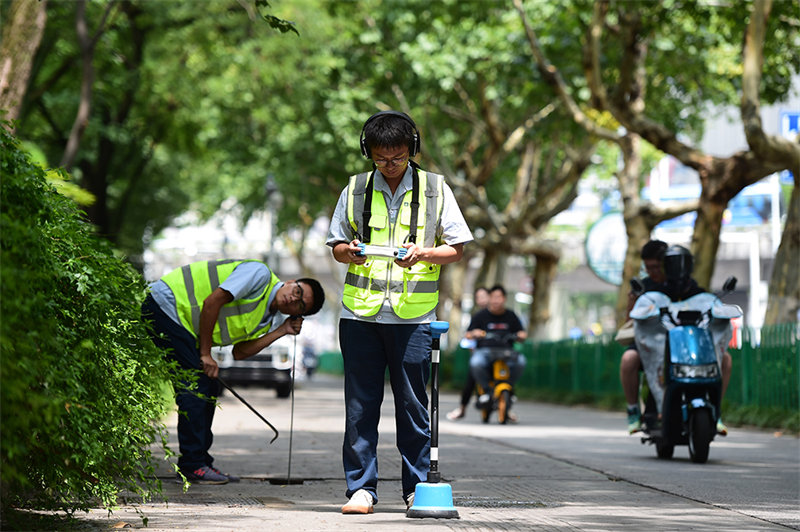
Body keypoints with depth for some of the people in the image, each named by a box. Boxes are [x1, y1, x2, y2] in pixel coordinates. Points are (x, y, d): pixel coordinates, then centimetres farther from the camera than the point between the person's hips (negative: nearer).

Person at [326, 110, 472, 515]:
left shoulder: (435, 189, 5)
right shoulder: (355, 190, 9)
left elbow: (456, 248, 5)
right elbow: (337, 245, 16)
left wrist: (421, 254, -13)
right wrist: (349, 252, -8)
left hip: (413, 314, -1)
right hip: (360, 313, 1)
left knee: (412, 405, 2)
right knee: (360, 404, 1)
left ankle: (417, 487, 11)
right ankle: (361, 487, 7)